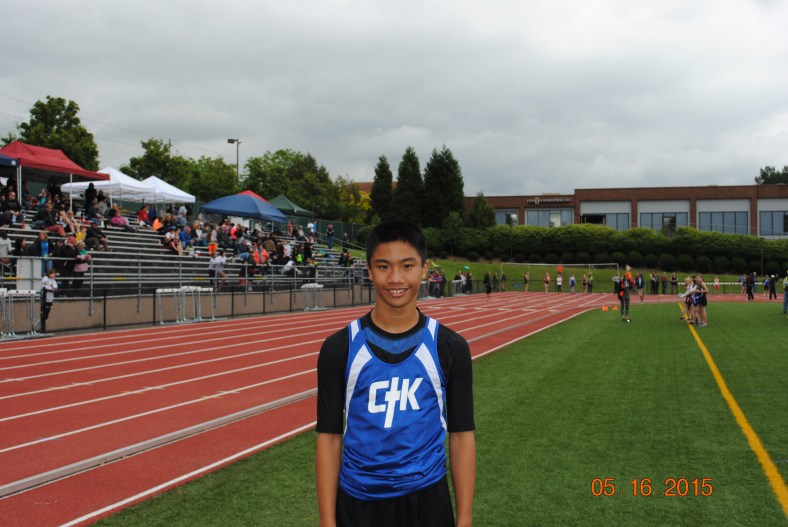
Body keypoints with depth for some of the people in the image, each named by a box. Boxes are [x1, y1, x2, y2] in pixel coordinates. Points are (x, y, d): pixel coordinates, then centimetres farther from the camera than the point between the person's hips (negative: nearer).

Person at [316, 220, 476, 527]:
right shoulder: (339, 348, -6)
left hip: (427, 500, 0)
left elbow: (461, 435, -1)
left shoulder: (450, 348, -4)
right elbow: (329, 438, -3)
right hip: (357, 501, 0)